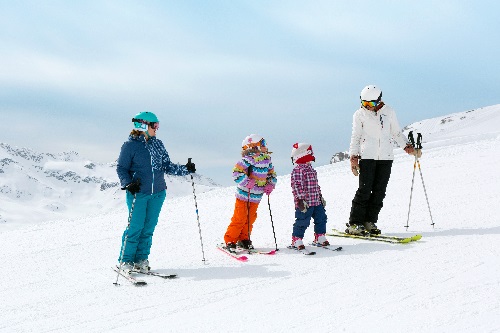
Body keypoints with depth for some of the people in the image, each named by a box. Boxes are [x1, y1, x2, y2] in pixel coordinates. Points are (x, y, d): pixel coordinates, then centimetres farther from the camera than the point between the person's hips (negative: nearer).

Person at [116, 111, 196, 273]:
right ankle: (125, 261, 9)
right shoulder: (130, 145, -6)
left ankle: (141, 259, 19)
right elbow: (121, 168, -4)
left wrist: (185, 169, 0)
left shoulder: (158, 144, 10)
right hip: (137, 193, -5)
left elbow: (167, 166, 12)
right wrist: (128, 183, -19)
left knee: (149, 227, 7)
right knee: (135, 227, -5)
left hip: (158, 193, 5)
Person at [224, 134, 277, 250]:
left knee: (251, 218, 12)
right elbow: (236, 172, -22)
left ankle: (244, 239, 26)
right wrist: (247, 182, -27)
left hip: (256, 197, 7)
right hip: (244, 195, -7)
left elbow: (271, 173, 20)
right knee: (240, 218, -5)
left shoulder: (266, 159, 6)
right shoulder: (248, 159, -17)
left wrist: (270, 184, 4)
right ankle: (230, 241, 6)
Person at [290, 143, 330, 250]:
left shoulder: (310, 168, 16)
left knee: (321, 218, 12)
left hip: (316, 201, 9)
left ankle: (320, 237, 25)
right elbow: (297, 186, -20)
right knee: (302, 222, -4)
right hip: (305, 203, -9)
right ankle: (296, 240, 10)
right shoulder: (297, 170, -15)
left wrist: (320, 196, 25)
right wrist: (300, 200, -23)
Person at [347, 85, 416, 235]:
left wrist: (406, 145, 8)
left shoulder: (389, 112, 9)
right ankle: (354, 224, -3)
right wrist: (353, 156, -4)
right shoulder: (359, 114, 4)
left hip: (386, 157, 3)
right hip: (367, 156, -3)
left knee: (379, 191, 0)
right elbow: (355, 137, 5)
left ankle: (370, 221, 8)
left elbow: (396, 133, 20)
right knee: (365, 189, -9)